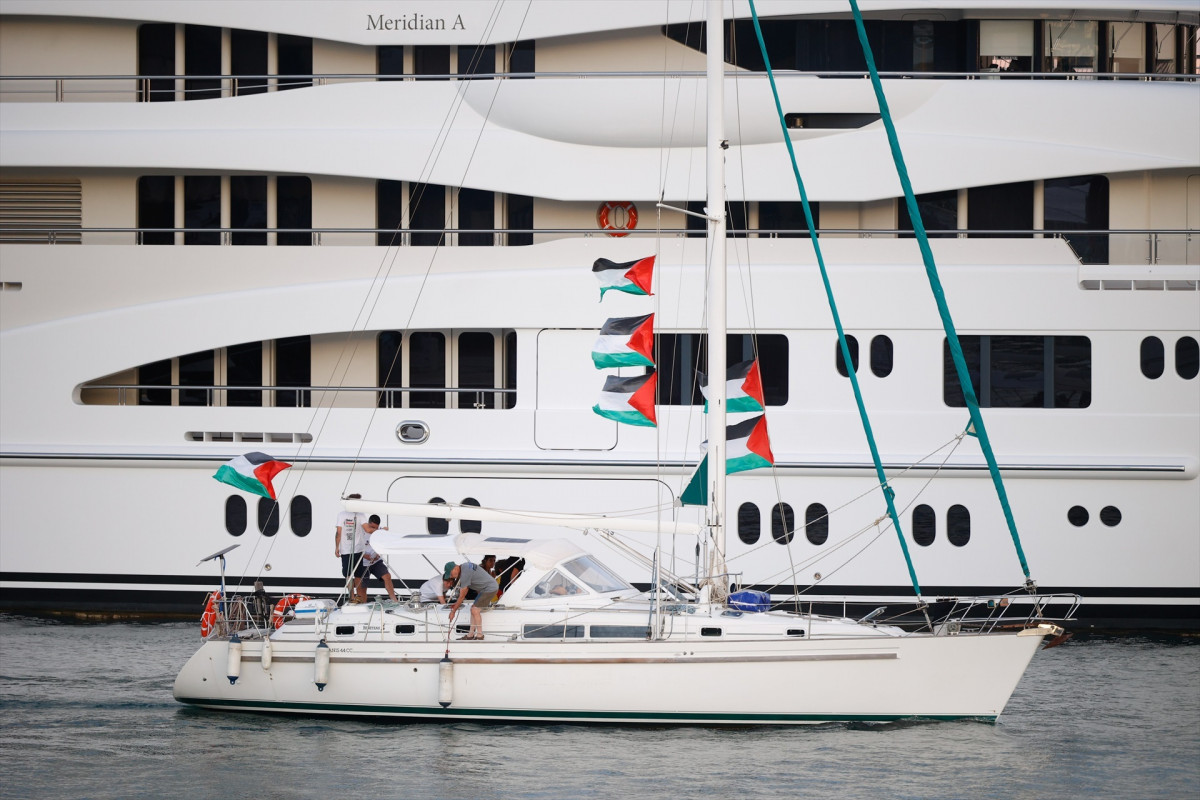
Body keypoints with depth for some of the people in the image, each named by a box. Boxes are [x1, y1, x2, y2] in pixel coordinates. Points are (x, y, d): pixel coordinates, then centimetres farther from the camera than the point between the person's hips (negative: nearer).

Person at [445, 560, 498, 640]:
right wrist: (457, 603, 18)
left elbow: (462, 596, -17)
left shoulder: (465, 574, -24)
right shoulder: (464, 566, 6)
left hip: (490, 589, -10)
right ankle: (470, 635, 13)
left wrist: (453, 611, -8)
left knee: (475, 610, -11)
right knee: (473, 609, 10)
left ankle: (480, 635, -4)